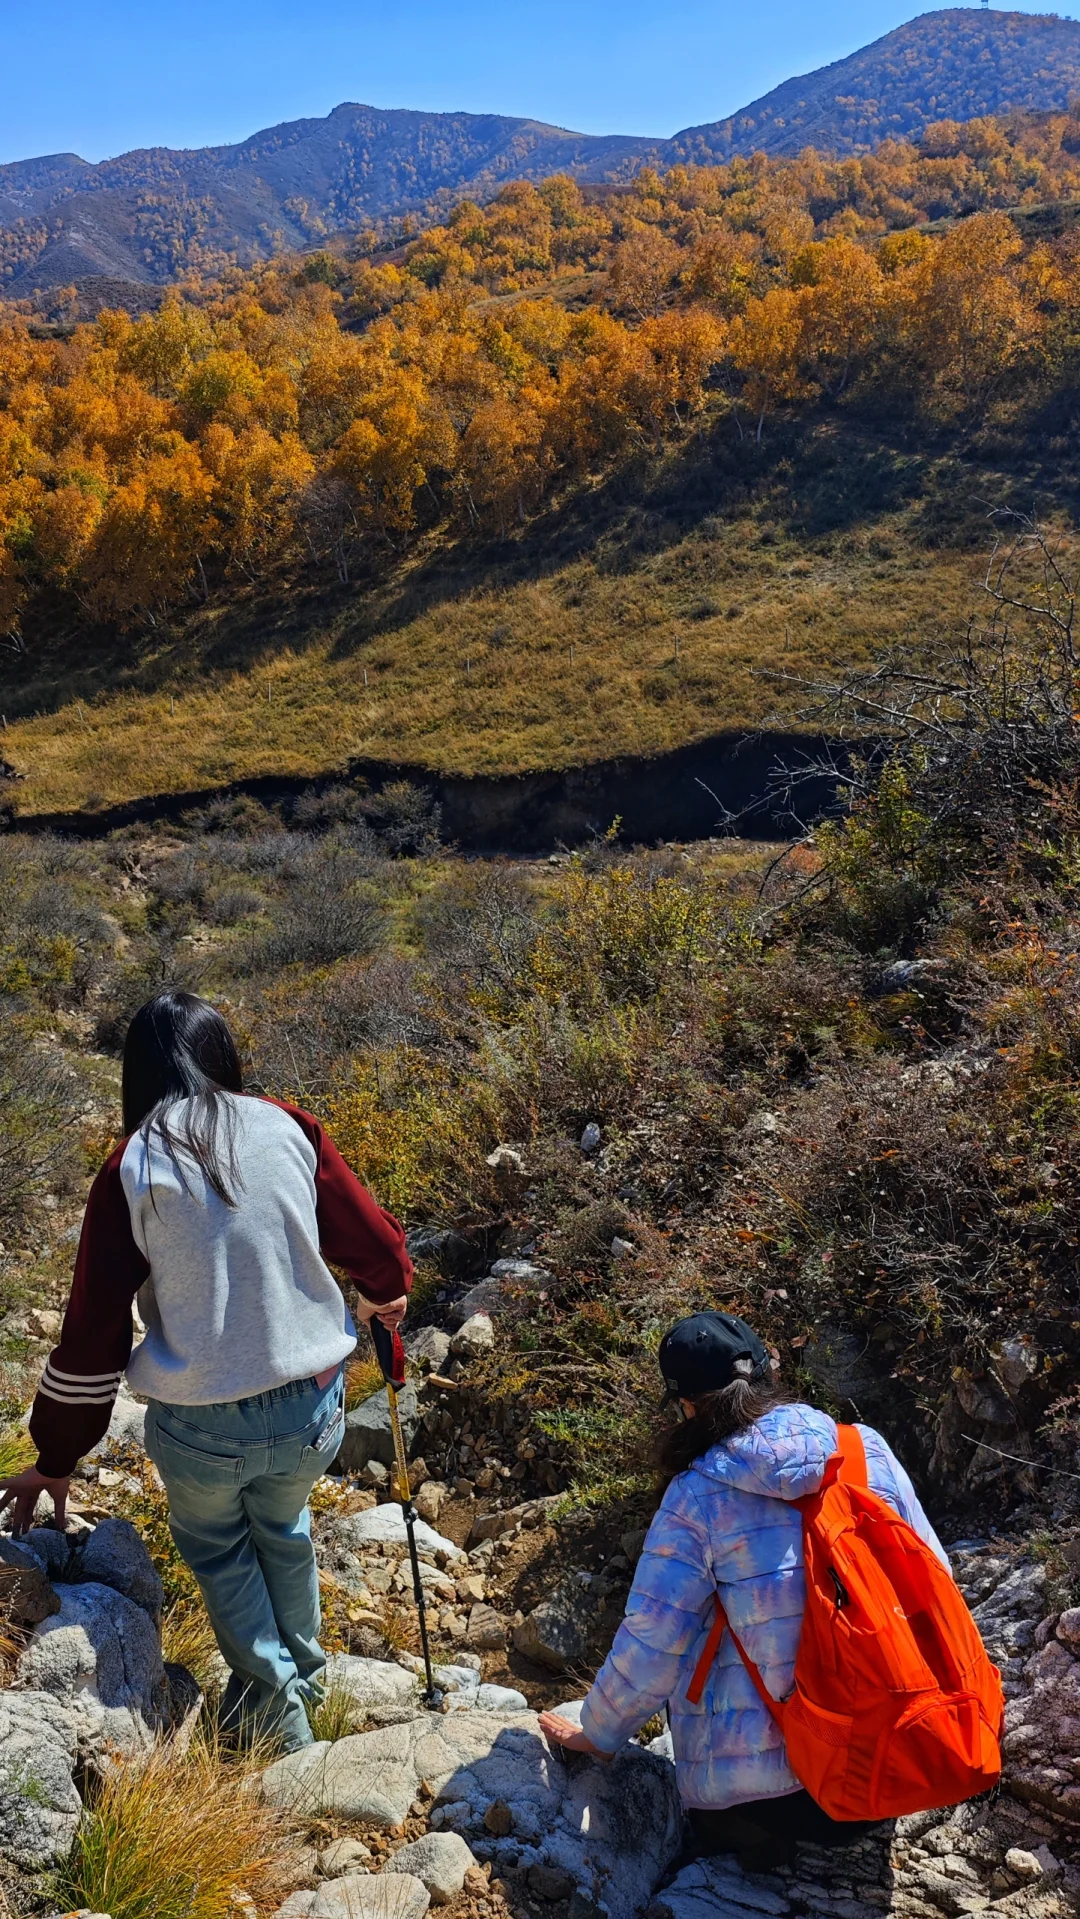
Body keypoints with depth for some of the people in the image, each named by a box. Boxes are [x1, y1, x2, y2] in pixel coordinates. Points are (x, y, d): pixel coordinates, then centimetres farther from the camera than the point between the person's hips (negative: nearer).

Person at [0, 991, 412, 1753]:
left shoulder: (131, 1169, -8)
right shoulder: (286, 1129, -5)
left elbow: (93, 1329, -4)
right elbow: (376, 1243, 1)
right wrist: (386, 1294, 25)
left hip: (201, 1427, -2)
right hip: (311, 1406, 2)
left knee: (214, 1543, 30)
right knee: (283, 1527, 32)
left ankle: (272, 1697, 31)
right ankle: (305, 1668, 49)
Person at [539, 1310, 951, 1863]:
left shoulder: (698, 1496, -11)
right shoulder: (867, 1448, -1)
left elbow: (651, 1643, -5)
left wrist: (597, 1733, 13)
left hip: (768, 1771, -3)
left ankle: (742, 1831, 8)